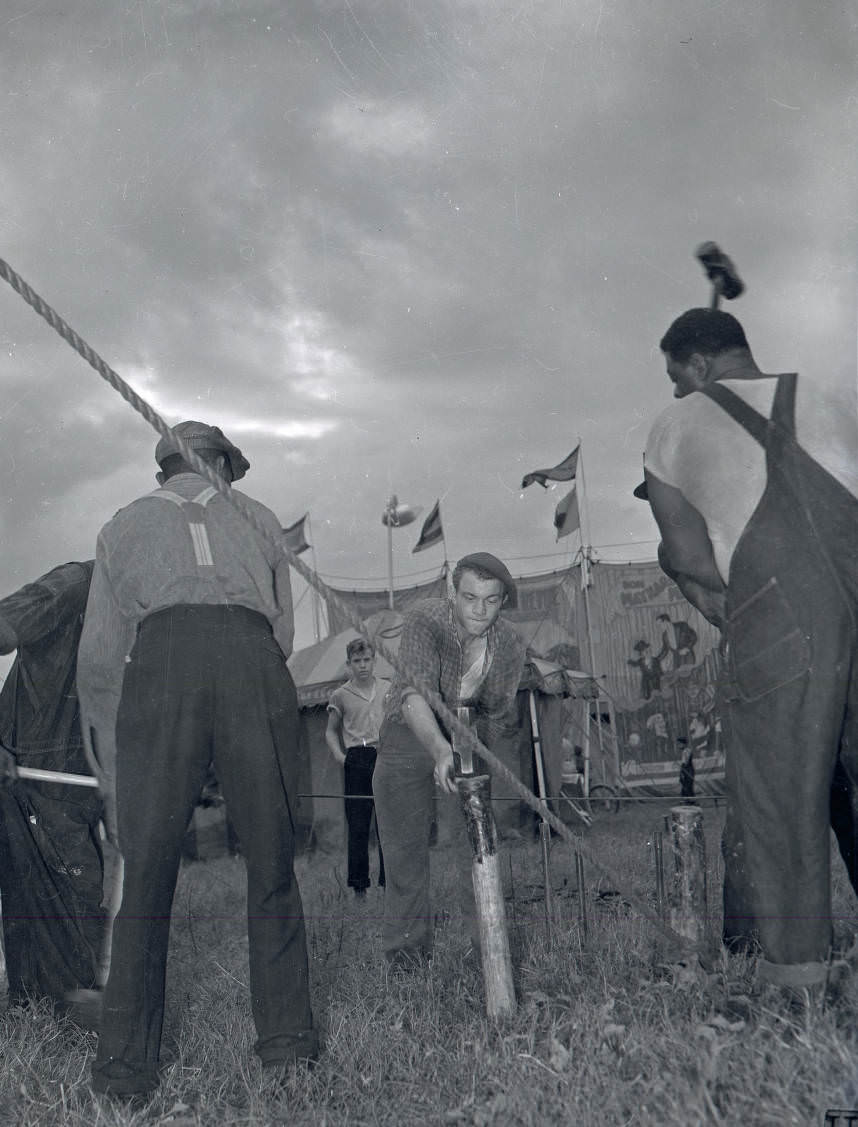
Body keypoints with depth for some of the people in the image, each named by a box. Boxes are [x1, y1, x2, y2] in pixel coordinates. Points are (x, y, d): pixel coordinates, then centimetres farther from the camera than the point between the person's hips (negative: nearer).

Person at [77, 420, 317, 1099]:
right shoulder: (258, 518, 31)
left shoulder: (125, 525, 28)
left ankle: (126, 1067, 8)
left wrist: (111, 765, 28)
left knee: (146, 876, 5)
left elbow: (99, 655, 22)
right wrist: (246, 708, 40)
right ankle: (287, 1042, 12)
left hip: (157, 666, 0)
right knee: (272, 869, 9)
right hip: (252, 661, 1)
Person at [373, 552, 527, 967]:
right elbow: (415, 695, -45)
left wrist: (479, 757, -10)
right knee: (404, 843, 2)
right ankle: (406, 943, 16)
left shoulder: (510, 646, -15)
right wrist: (440, 749, -59)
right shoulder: (424, 621, -30)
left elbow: (497, 714, 0)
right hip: (410, 733, -2)